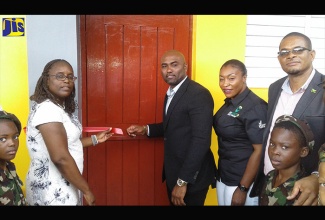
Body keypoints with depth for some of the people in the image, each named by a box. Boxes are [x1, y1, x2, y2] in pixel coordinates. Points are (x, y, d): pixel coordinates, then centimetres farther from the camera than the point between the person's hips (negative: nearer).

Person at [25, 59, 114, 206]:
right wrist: (86, 190, -22)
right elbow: (60, 157, -28)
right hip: (53, 192, -10)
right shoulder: (47, 109, -22)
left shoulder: (58, 107, 9)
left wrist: (95, 139, 17)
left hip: (61, 186, 10)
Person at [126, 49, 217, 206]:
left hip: (190, 175, -8)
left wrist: (183, 181, -24)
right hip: (173, 171, 8)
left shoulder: (199, 94, -20)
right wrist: (146, 129, 4)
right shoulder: (171, 92, 9)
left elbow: (201, 140, -25)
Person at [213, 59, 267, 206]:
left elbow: (259, 150, -20)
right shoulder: (229, 103, 4)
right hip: (223, 176, 8)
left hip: (243, 180, -7)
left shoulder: (255, 107, -19)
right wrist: (221, 174, 13)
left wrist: (243, 188, -19)